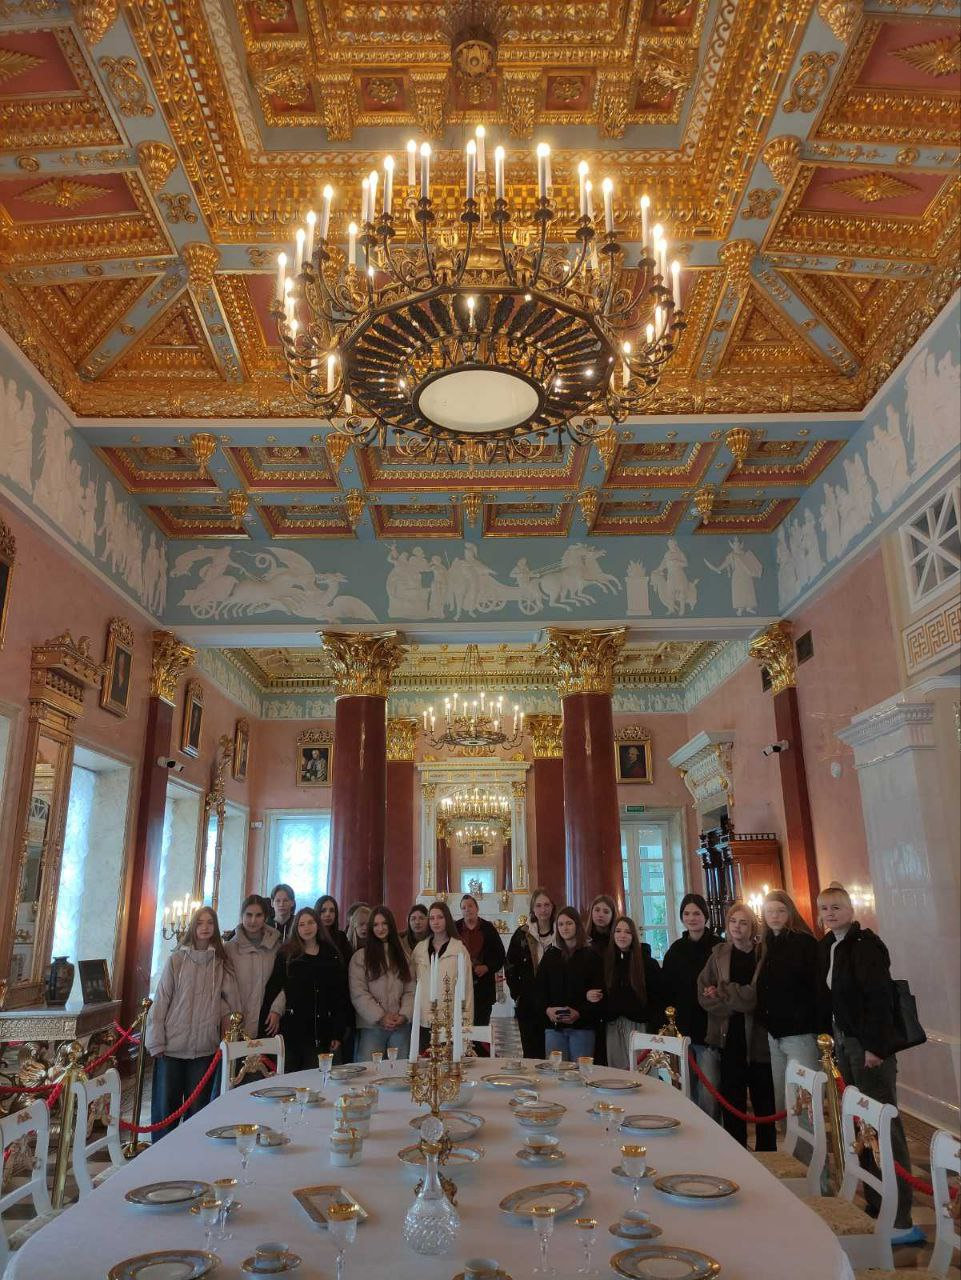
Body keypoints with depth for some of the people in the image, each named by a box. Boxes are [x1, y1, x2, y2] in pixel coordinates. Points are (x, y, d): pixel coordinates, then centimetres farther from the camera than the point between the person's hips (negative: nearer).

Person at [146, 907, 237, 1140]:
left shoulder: (221, 963, 2)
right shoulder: (177, 960, -3)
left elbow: (231, 1001, 5)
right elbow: (160, 1002, -2)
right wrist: (156, 1042, -5)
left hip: (205, 1049, 2)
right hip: (172, 1048, -1)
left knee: (197, 1109, 9)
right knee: (165, 1107, 6)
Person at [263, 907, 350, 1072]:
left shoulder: (331, 955, 6)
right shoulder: (286, 954, 3)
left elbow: (341, 996, 6)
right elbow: (273, 988, 2)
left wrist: (338, 1033, 2)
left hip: (321, 1033, 1)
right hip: (291, 1031, -1)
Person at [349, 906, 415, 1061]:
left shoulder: (403, 955, 14)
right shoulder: (360, 957, 2)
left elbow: (410, 990, 9)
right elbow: (358, 994, -6)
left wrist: (404, 1015, -7)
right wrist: (381, 1017, -12)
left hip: (401, 1026, 3)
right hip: (371, 1026, -3)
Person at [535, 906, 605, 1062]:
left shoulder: (591, 955, 2)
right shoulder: (550, 954, 12)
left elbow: (599, 991, -4)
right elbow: (540, 987, 9)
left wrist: (580, 1013, -16)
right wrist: (547, 1009, -9)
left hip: (582, 1026, -2)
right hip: (553, 1026, 3)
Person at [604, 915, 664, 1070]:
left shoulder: (647, 962, -3)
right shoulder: (606, 960, 6)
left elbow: (657, 997, -5)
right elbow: (602, 994, 12)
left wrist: (654, 1027, -12)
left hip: (638, 1024, -3)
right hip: (613, 1025, 3)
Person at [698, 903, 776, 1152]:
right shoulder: (719, 954, 6)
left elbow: (756, 995, -15)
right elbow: (704, 995, -1)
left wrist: (722, 992, -10)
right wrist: (736, 1003, -13)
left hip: (758, 1038, -2)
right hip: (729, 1037, 2)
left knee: (764, 1102, 8)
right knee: (732, 1100, 8)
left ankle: (766, 1151, 23)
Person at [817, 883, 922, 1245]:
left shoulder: (865, 944, -14)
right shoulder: (828, 946, 10)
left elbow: (879, 996, -19)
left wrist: (875, 1046, -22)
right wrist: (836, 1039, 12)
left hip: (869, 1044, -8)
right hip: (845, 1042, 8)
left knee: (884, 1126, -4)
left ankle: (900, 1219, 2)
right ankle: (875, 1205, 24)